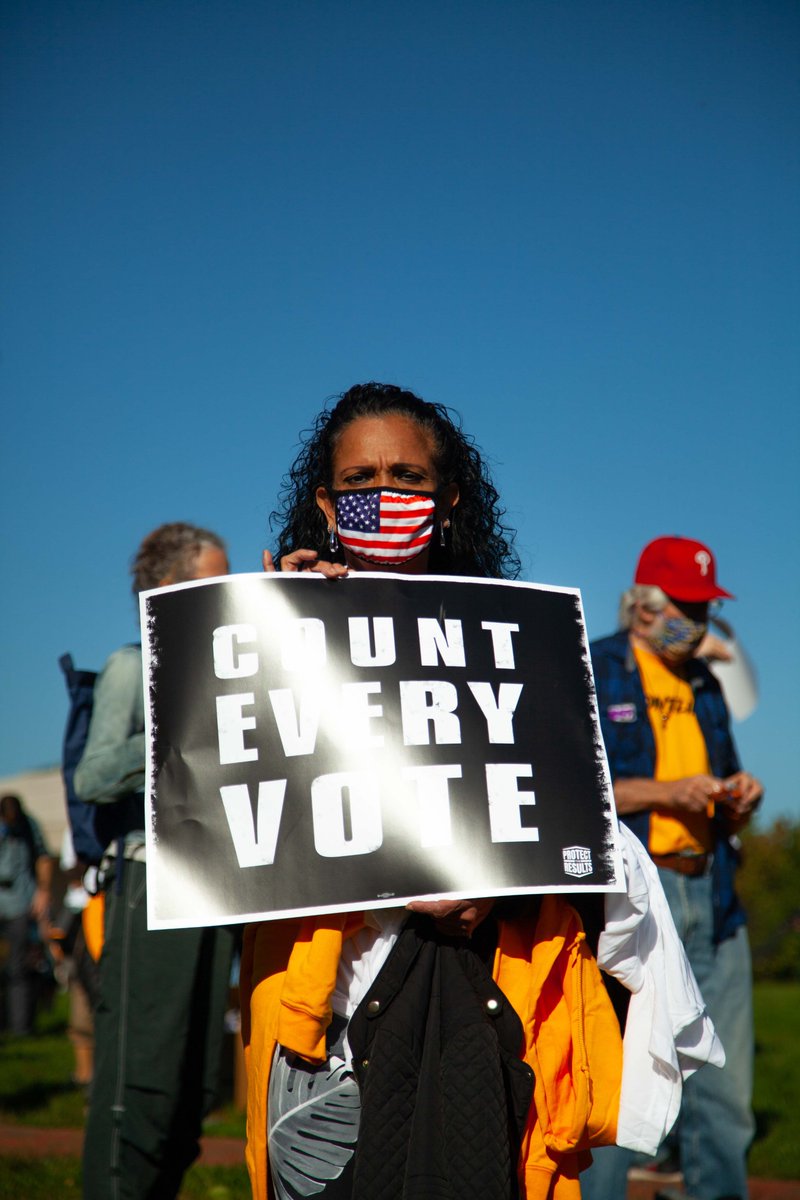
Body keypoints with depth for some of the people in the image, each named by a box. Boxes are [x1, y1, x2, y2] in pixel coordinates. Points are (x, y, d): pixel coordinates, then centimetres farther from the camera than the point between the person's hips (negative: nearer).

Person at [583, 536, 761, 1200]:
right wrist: (665, 792, -14)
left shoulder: (705, 686, 19)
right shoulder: (588, 675, 1)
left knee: (725, 1094, 8)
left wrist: (739, 801, 0)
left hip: (712, 898, 6)